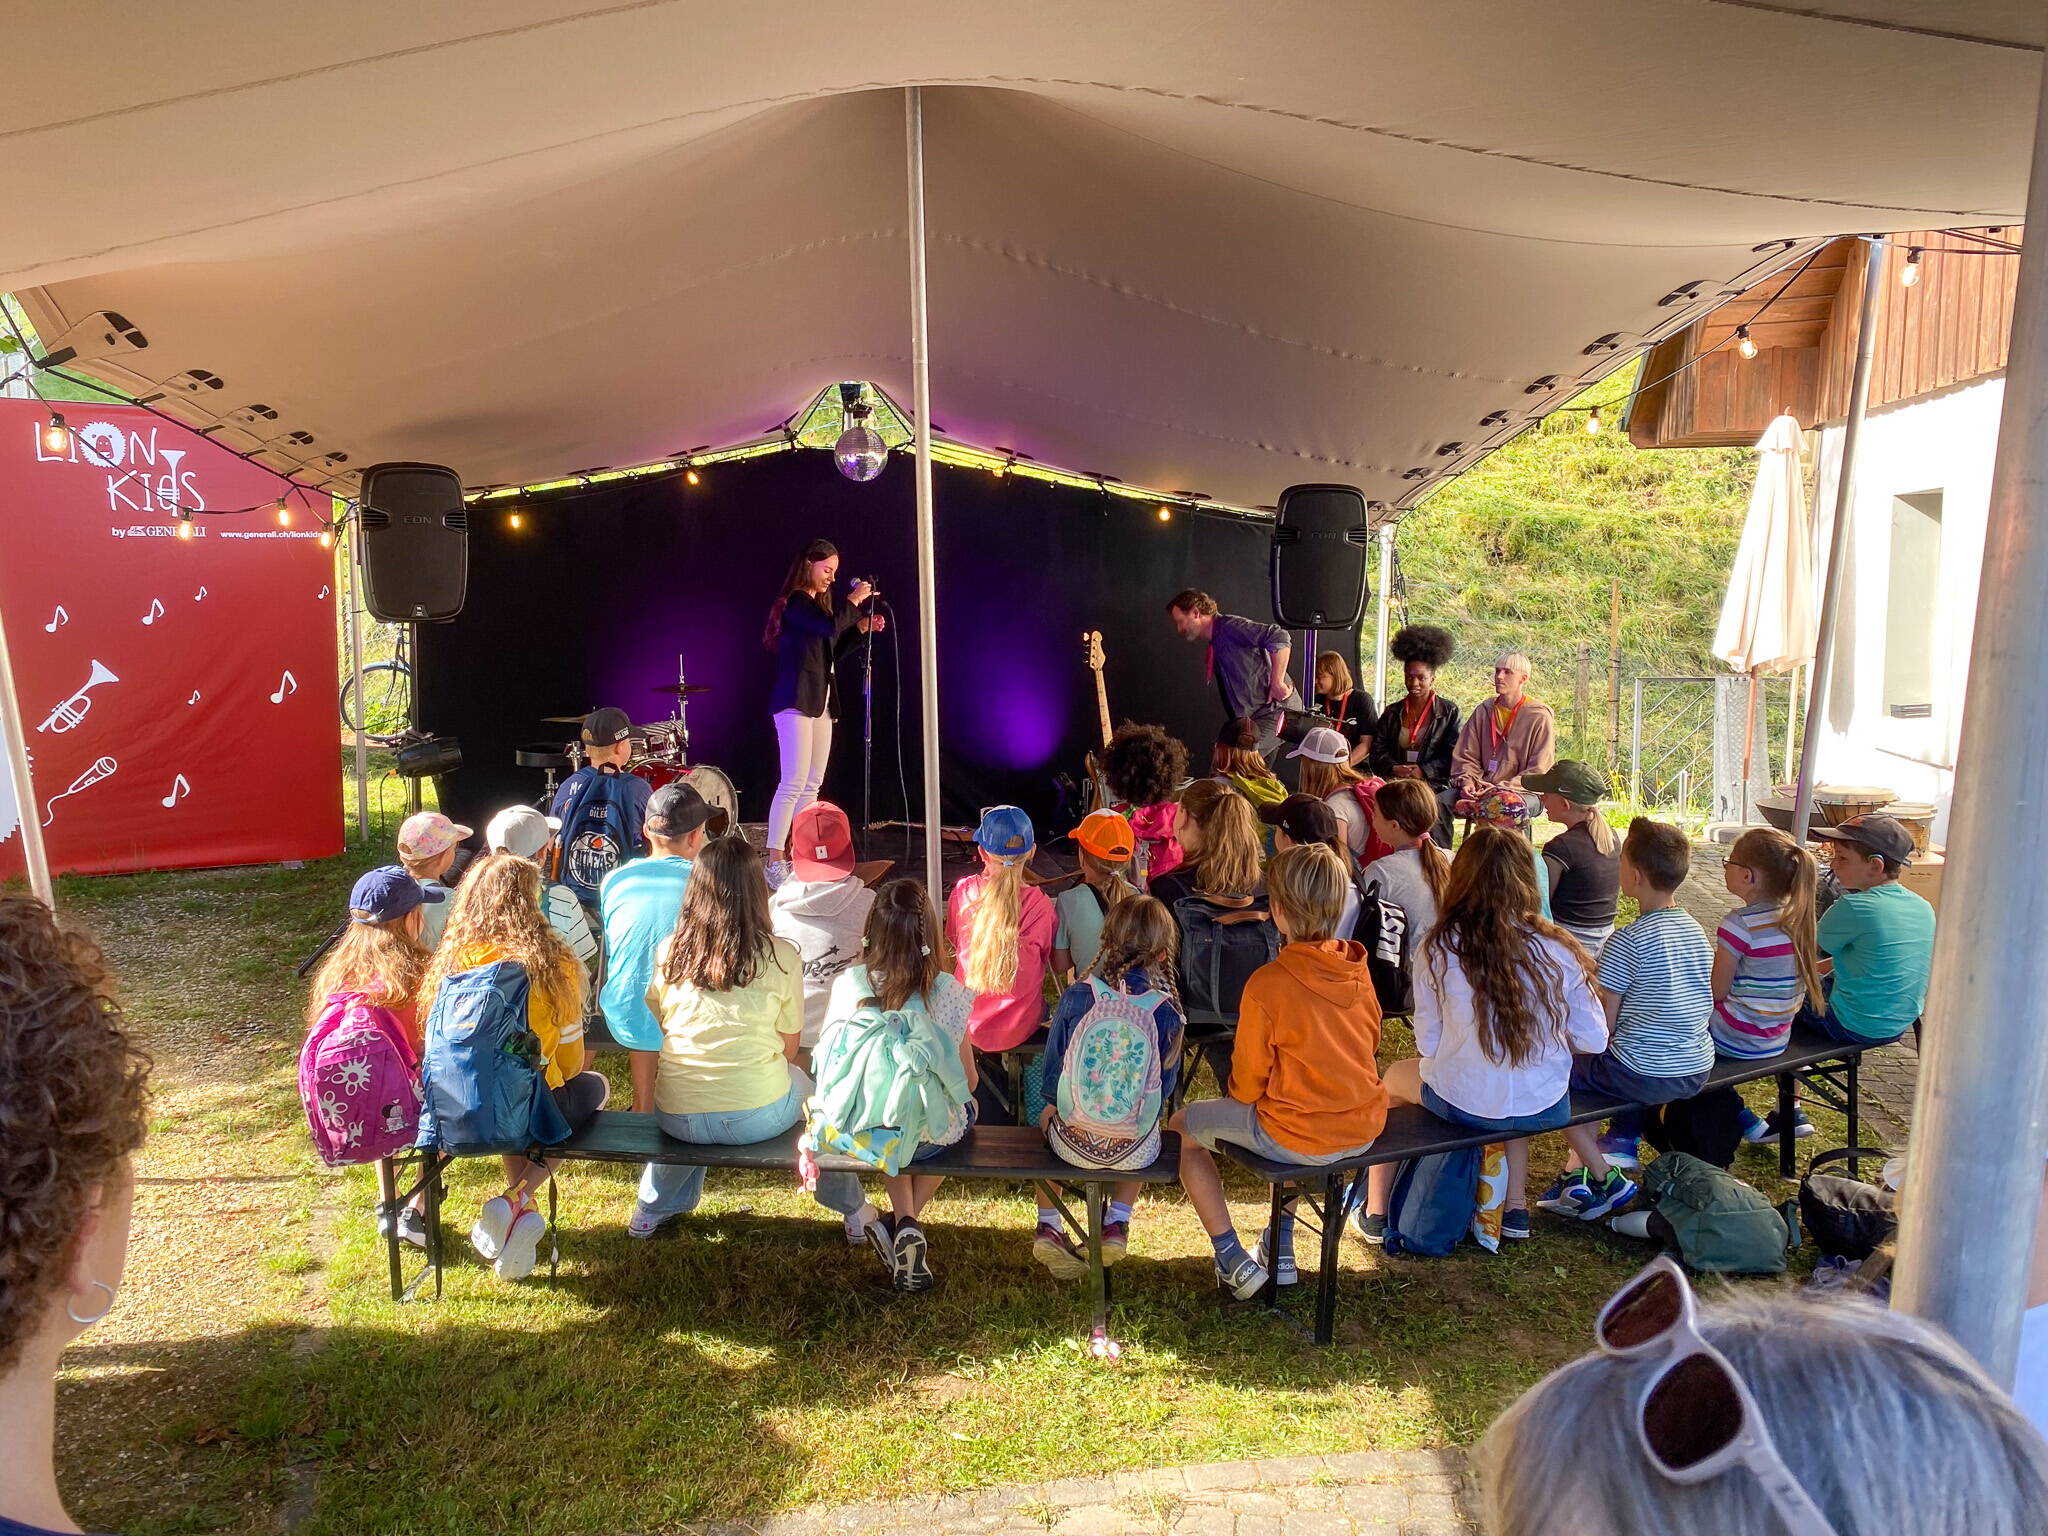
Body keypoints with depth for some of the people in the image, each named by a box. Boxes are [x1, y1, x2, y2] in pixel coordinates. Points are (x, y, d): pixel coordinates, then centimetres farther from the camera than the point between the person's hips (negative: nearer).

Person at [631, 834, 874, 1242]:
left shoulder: (668, 953, -3)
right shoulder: (781, 956, -10)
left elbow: (662, 1028, 12)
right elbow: (789, 1048, 0)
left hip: (675, 1117, 3)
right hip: (758, 1116, -2)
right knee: (803, 1082, 29)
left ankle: (651, 1210, 50)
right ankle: (853, 1213, 43)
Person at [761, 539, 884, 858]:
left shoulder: (818, 603, 19)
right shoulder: (794, 602, -10)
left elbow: (831, 650, 23)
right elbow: (831, 627, -25)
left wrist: (861, 628, 13)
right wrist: (853, 601, -11)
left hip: (820, 701, 10)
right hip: (796, 700, -10)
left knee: (812, 785, 9)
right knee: (793, 784, -14)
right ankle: (775, 858, -14)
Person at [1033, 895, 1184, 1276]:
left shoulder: (1076, 996, -9)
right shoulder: (1167, 1010, -9)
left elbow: (1052, 1065, 2)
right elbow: (1166, 1083, 3)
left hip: (1072, 1141, 0)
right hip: (1135, 1151, 0)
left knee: (1046, 1117, 34)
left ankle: (1049, 1225, 27)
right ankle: (1117, 1224, 27)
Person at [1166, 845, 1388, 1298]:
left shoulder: (1267, 984, -21)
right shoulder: (1358, 971, -3)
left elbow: (1248, 1082, -10)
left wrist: (1236, 1094, 12)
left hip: (1299, 1139, -6)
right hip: (1364, 1130, 7)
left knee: (1184, 1125, 14)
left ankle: (1233, 1261, 14)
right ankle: (1280, 1246, 36)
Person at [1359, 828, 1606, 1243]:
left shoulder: (1439, 948, -14)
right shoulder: (1558, 949, -10)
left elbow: (1428, 1043, -8)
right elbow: (1594, 1039, -4)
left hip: (1465, 1106, -2)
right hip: (1546, 1110, 3)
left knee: (1395, 1076, 30)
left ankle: (1375, 1213, 38)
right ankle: (1516, 1209, 39)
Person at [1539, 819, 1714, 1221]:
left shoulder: (1628, 941, -18)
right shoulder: (1696, 931, 5)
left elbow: (1603, 1026, -15)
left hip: (1643, 1076, -8)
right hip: (1697, 1071, 8)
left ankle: (1605, 1178, 9)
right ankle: (1620, 1146, 24)